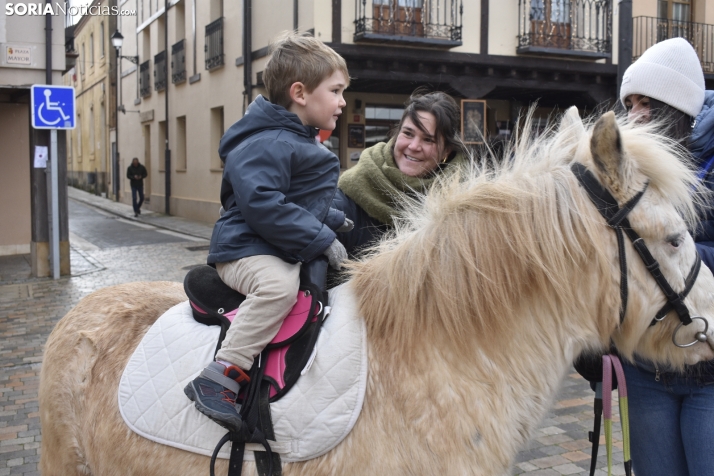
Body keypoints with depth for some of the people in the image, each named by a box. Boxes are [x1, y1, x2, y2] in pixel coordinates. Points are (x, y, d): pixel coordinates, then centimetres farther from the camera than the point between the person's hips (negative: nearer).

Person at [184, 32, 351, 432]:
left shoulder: (304, 143, 17)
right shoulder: (266, 144, -16)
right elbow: (261, 204, -28)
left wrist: (332, 220, 14)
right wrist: (321, 238, -25)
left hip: (289, 252, 10)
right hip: (245, 249, -10)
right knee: (280, 284, -39)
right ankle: (219, 380, -33)